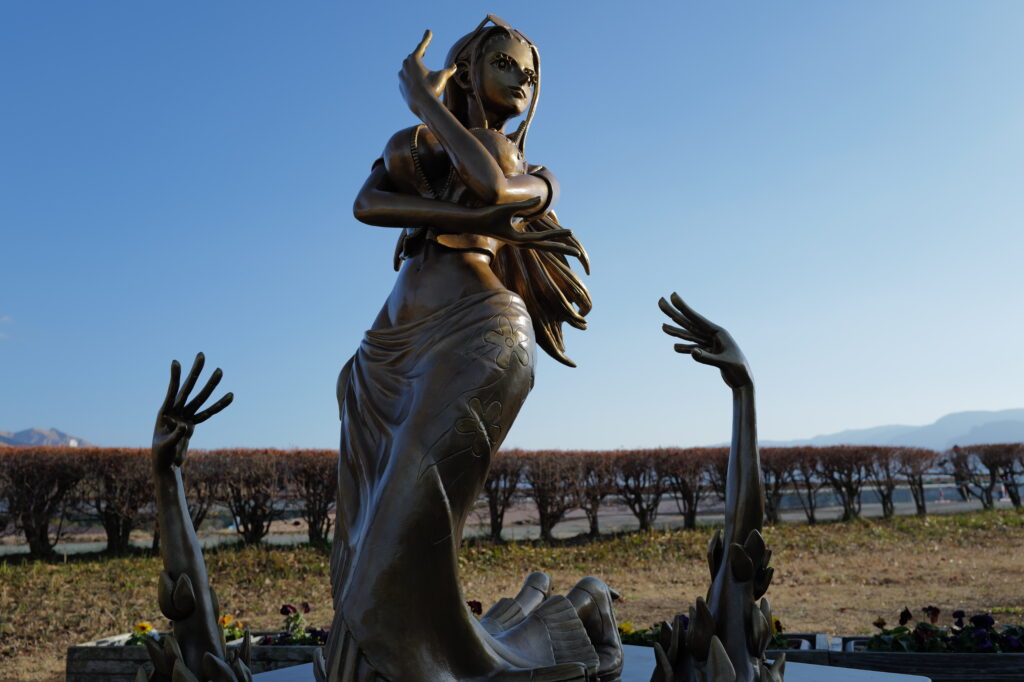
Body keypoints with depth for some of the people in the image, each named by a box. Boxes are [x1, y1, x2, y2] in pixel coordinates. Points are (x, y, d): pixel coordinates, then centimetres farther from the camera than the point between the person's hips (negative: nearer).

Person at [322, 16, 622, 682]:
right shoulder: (411, 146, 20)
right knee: (371, 553, 2)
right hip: (393, 357, 4)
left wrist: (428, 100, 3)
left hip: (482, 338, -4)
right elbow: (366, 205, -3)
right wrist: (485, 222, -12)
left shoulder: (535, 176, 17)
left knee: (406, 552, -14)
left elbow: (492, 186, -9)